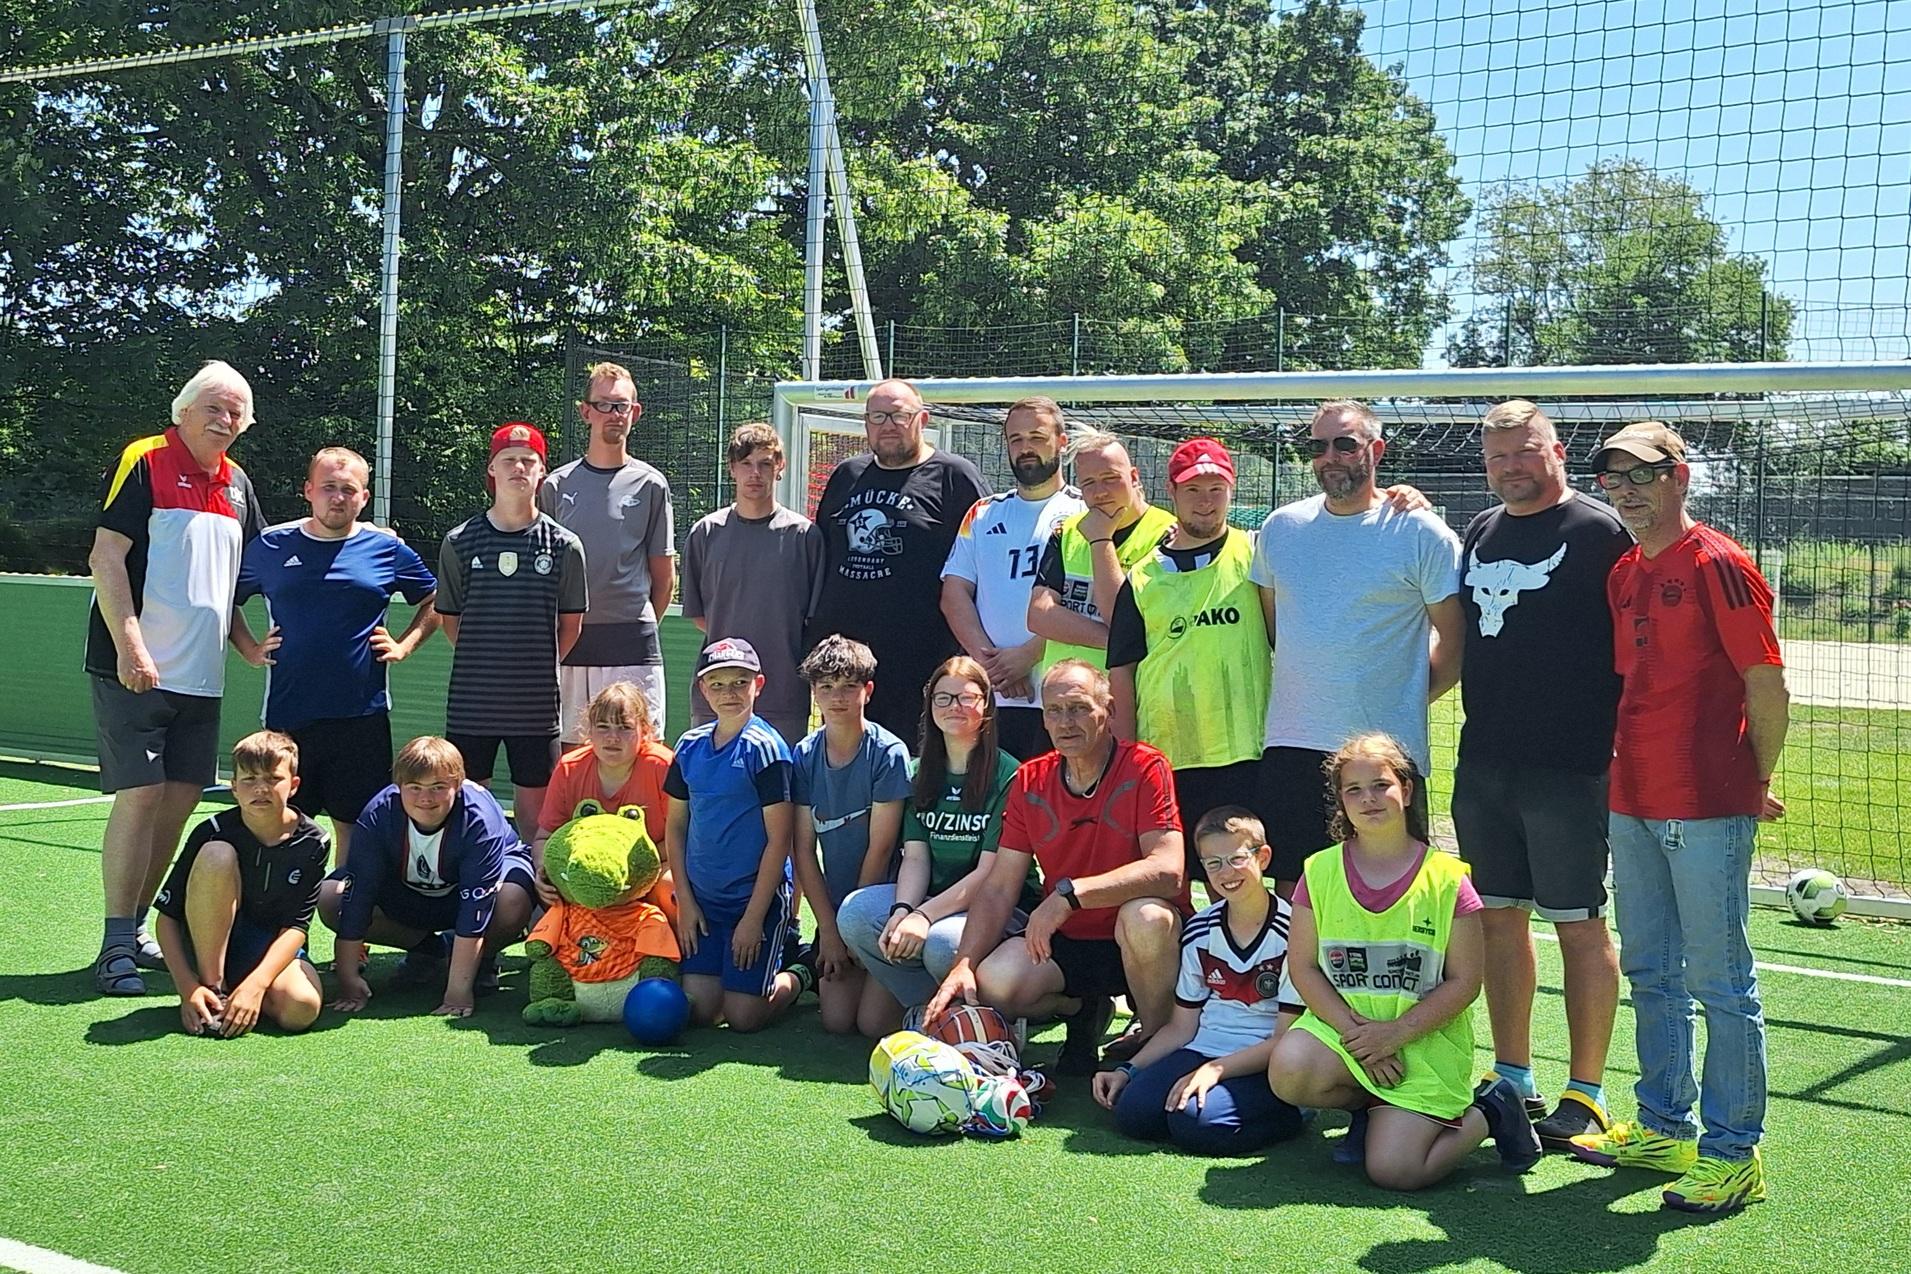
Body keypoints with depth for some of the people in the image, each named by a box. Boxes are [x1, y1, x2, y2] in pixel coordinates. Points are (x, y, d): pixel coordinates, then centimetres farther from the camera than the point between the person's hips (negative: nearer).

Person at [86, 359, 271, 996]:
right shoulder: (144, 462, -6)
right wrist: (130, 648, -18)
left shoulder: (237, 484, 15)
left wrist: (248, 645, 11)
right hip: (135, 671, -7)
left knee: (182, 797, 8)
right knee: (140, 795, -9)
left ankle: (137, 926, 20)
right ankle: (116, 947, -1)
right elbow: (105, 557, -11)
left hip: (200, 676, 7)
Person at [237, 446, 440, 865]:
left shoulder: (387, 549, 3)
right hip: (287, 715, 0)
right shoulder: (271, 546, 5)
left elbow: (435, 602, 16)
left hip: (362, 716, 0)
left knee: (355, 822, 5)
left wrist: (404, 645, 4)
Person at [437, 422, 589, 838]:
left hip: (536, 702, -1)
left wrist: (539, 668, 3)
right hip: (470, 700, 1)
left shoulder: (563, 545, 0)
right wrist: (482, 663, 5)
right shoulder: (460, 542, 1)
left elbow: (571, 623, 7)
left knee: (535, 803, 5)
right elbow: (449, 617, 9)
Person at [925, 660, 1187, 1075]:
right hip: (1065, 943, 4)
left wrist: (1069, 893, -34)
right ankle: (1084, 1010, 11)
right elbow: (998, 889, 0)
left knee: (1146, 917, -38)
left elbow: (1168, 871, -26)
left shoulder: (1144, 768, -13)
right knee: (992, 983, -23)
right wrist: (963, 965, -16)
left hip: (1141, 945, -4)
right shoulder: (1029, 782, 2)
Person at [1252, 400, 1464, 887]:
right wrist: (1298, 683, 13)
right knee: (1292, 890, 8)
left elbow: (1456, 637, 1)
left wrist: (1411, 697, -2)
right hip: (1290, 743, 4)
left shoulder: (1420, 532, -3)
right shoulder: (1280, 527, 9)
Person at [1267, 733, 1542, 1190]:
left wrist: (1396, 1032, -15)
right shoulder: (1321, 871, 1)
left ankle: (1485, 1114, 13)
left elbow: (1465, 982, -4)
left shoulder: (1446, 879, -5)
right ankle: (1371, 1108, 4)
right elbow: (1302, 967, -1)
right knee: (1287, 1072, -30)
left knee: (1393, 1170, -18)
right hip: (1342, 1025, 3)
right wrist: (1355, 1033, -14)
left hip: (1426, 1041, -3)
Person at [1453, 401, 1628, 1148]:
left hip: (1568, 768, -6)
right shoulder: (1479, 534, 13)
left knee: (1579, 926, 1)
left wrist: (1616, 745, -11)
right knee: (1499, 919, 12)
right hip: (1483, 760, 7)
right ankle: (1512, 1077, 24)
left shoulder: (1597, 532, -6)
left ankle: (1585, 1093, 11)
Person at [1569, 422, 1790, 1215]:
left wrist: (1756, 784, -1)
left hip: (1707, 808, -8)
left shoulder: (1717, 565, -11)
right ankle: (1663, 1128, 30)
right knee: (1650, 974, 17)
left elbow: (1767, 688, -10)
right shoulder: (1622, 573, 12)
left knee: (1719, 983, -1)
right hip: (1631, 805, 8)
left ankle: (1732, 1153, 8)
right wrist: (1622, 773, 15)